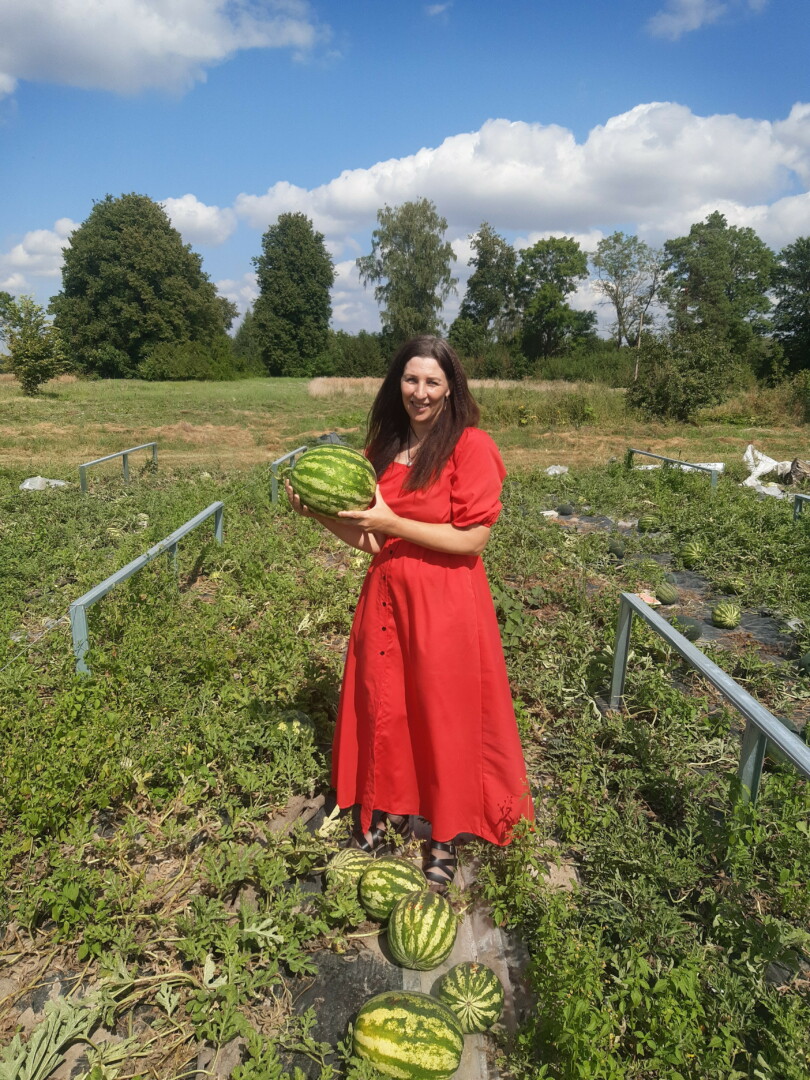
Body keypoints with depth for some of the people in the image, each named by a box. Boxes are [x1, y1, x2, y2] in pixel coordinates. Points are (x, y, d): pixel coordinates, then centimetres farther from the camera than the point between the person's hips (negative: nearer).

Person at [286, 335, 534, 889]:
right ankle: (390, 812, 39)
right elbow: (367, 537, 8)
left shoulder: (471, 447, -10)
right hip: (387, 594, 6)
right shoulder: (384, 447, 7)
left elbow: (473, 538, -16)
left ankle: (446, 839, 30)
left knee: (445, 715, 8)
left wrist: (392, 521, -18)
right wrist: (319, 513, -7)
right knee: (384, 705, 15)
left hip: (447, 602, -5)